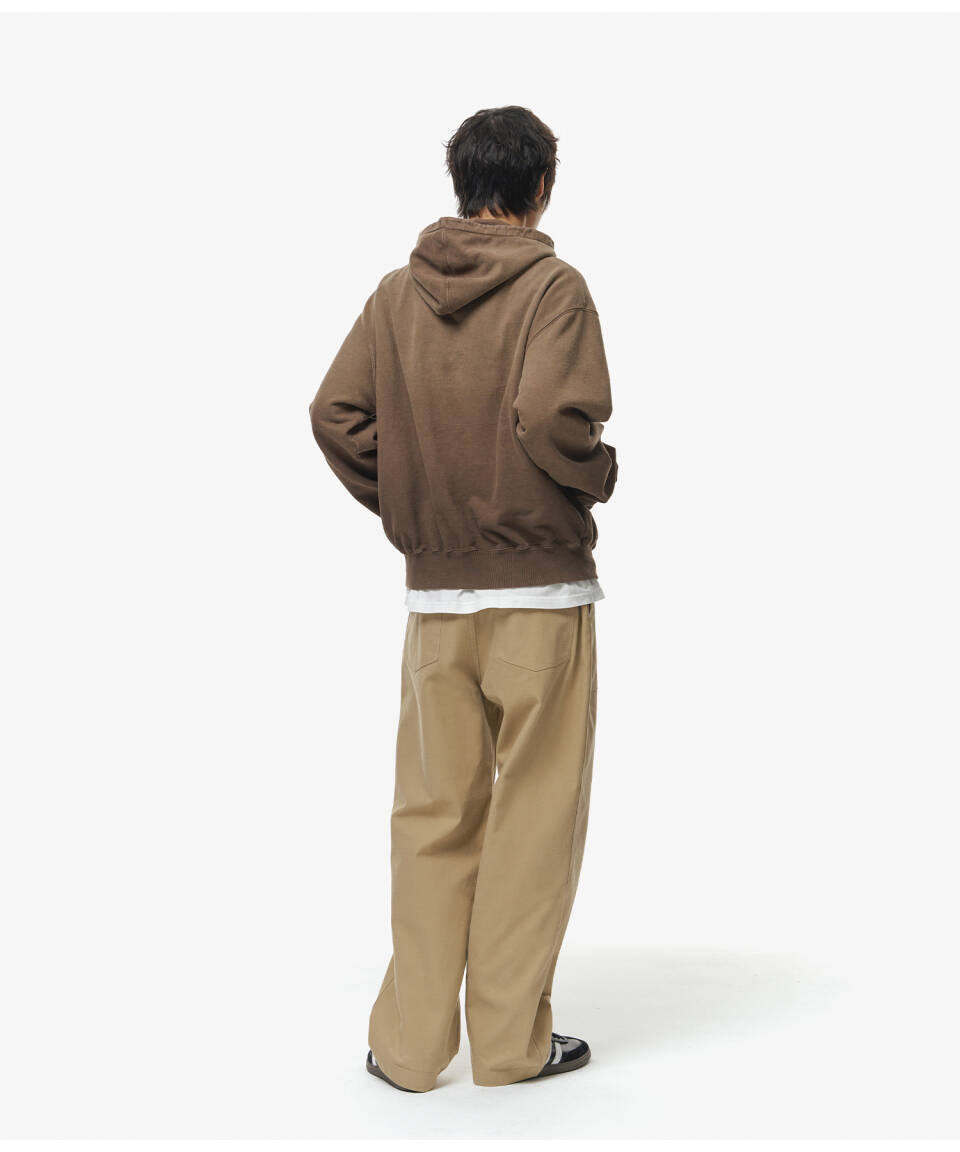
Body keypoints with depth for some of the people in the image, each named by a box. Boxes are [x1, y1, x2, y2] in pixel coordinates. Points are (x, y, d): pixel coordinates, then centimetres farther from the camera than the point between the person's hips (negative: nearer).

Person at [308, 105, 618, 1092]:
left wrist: (402, 508, 10)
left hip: (433, 597, 4)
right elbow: (553, 415, -21)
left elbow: (335, 414, 0)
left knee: (432, 816, 13)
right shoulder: (553, 286, -7)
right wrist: (599, 475, -2)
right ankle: (511, 1038, 16)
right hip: (541, 591, -4)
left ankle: (410, 1041, 18)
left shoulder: (397, 292, 7)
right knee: (533, 815, 7)